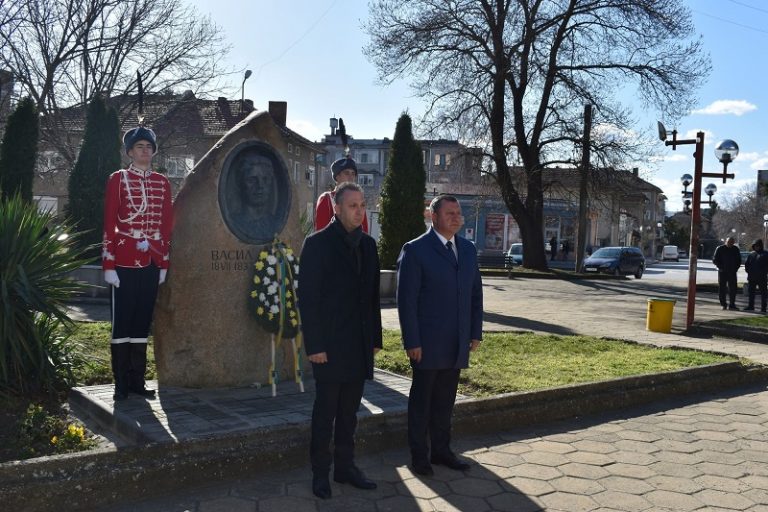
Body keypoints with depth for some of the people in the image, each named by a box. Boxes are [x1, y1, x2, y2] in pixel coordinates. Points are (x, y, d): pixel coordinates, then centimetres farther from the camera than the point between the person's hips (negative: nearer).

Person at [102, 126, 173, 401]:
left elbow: (167, 224, 11)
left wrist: (164, 264, 7)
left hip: (151, 263, 4)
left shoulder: (162, 182, 10)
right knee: (122, 323, 2)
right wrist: (109, 265, -10)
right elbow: (109, 224, -4)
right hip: (125, 261, -4)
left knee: (143, 322, 9)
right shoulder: (118, 179, 0)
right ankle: (121, 384, 10)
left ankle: (138, 381, 18)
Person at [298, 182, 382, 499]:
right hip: (330, 344, -5)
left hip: (360, 344, 5)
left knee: (349, 411, 14)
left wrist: (375, 338, 9)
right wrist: (314, 345, -14)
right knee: (325, 412, 6)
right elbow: (308, 298, -11)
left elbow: (372, 295, 12)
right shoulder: (317, 243, -8)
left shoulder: (368, 244, 9)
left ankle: (345, 467, 26)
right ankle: (321, 473, 19)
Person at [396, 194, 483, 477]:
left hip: (457, 344, 5)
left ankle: (441, 450, 28)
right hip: (427, 343, -5)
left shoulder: (468, 249, 9)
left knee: (445, 400, 15)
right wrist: (412, 342, -14)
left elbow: (476, 293, 13)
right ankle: (419, 454, 21)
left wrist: (475, 332, 7)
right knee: (421, 399, 9)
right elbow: (406, 300, -11)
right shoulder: (415, 250, -9)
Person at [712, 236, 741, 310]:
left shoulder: (736, 249, 7)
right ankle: (723, 304, 9)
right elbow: (715, 260, 1)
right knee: (722, 288, 0)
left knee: (733, 289, 1)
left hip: (732, 273, 2)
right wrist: (721, 267, -10)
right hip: (722, 272, -2)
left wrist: (735, 268, 1)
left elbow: (739, 260, 15)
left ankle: (732, 304, 8)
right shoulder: (720, 249, -1)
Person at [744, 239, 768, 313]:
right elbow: (746, 264, 17)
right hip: (751, 277, 4)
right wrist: (748, 271, 4)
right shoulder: (751, 254, 12)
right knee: (751, 292, 9)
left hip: (762, 278, -4)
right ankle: (750, 306, 18)